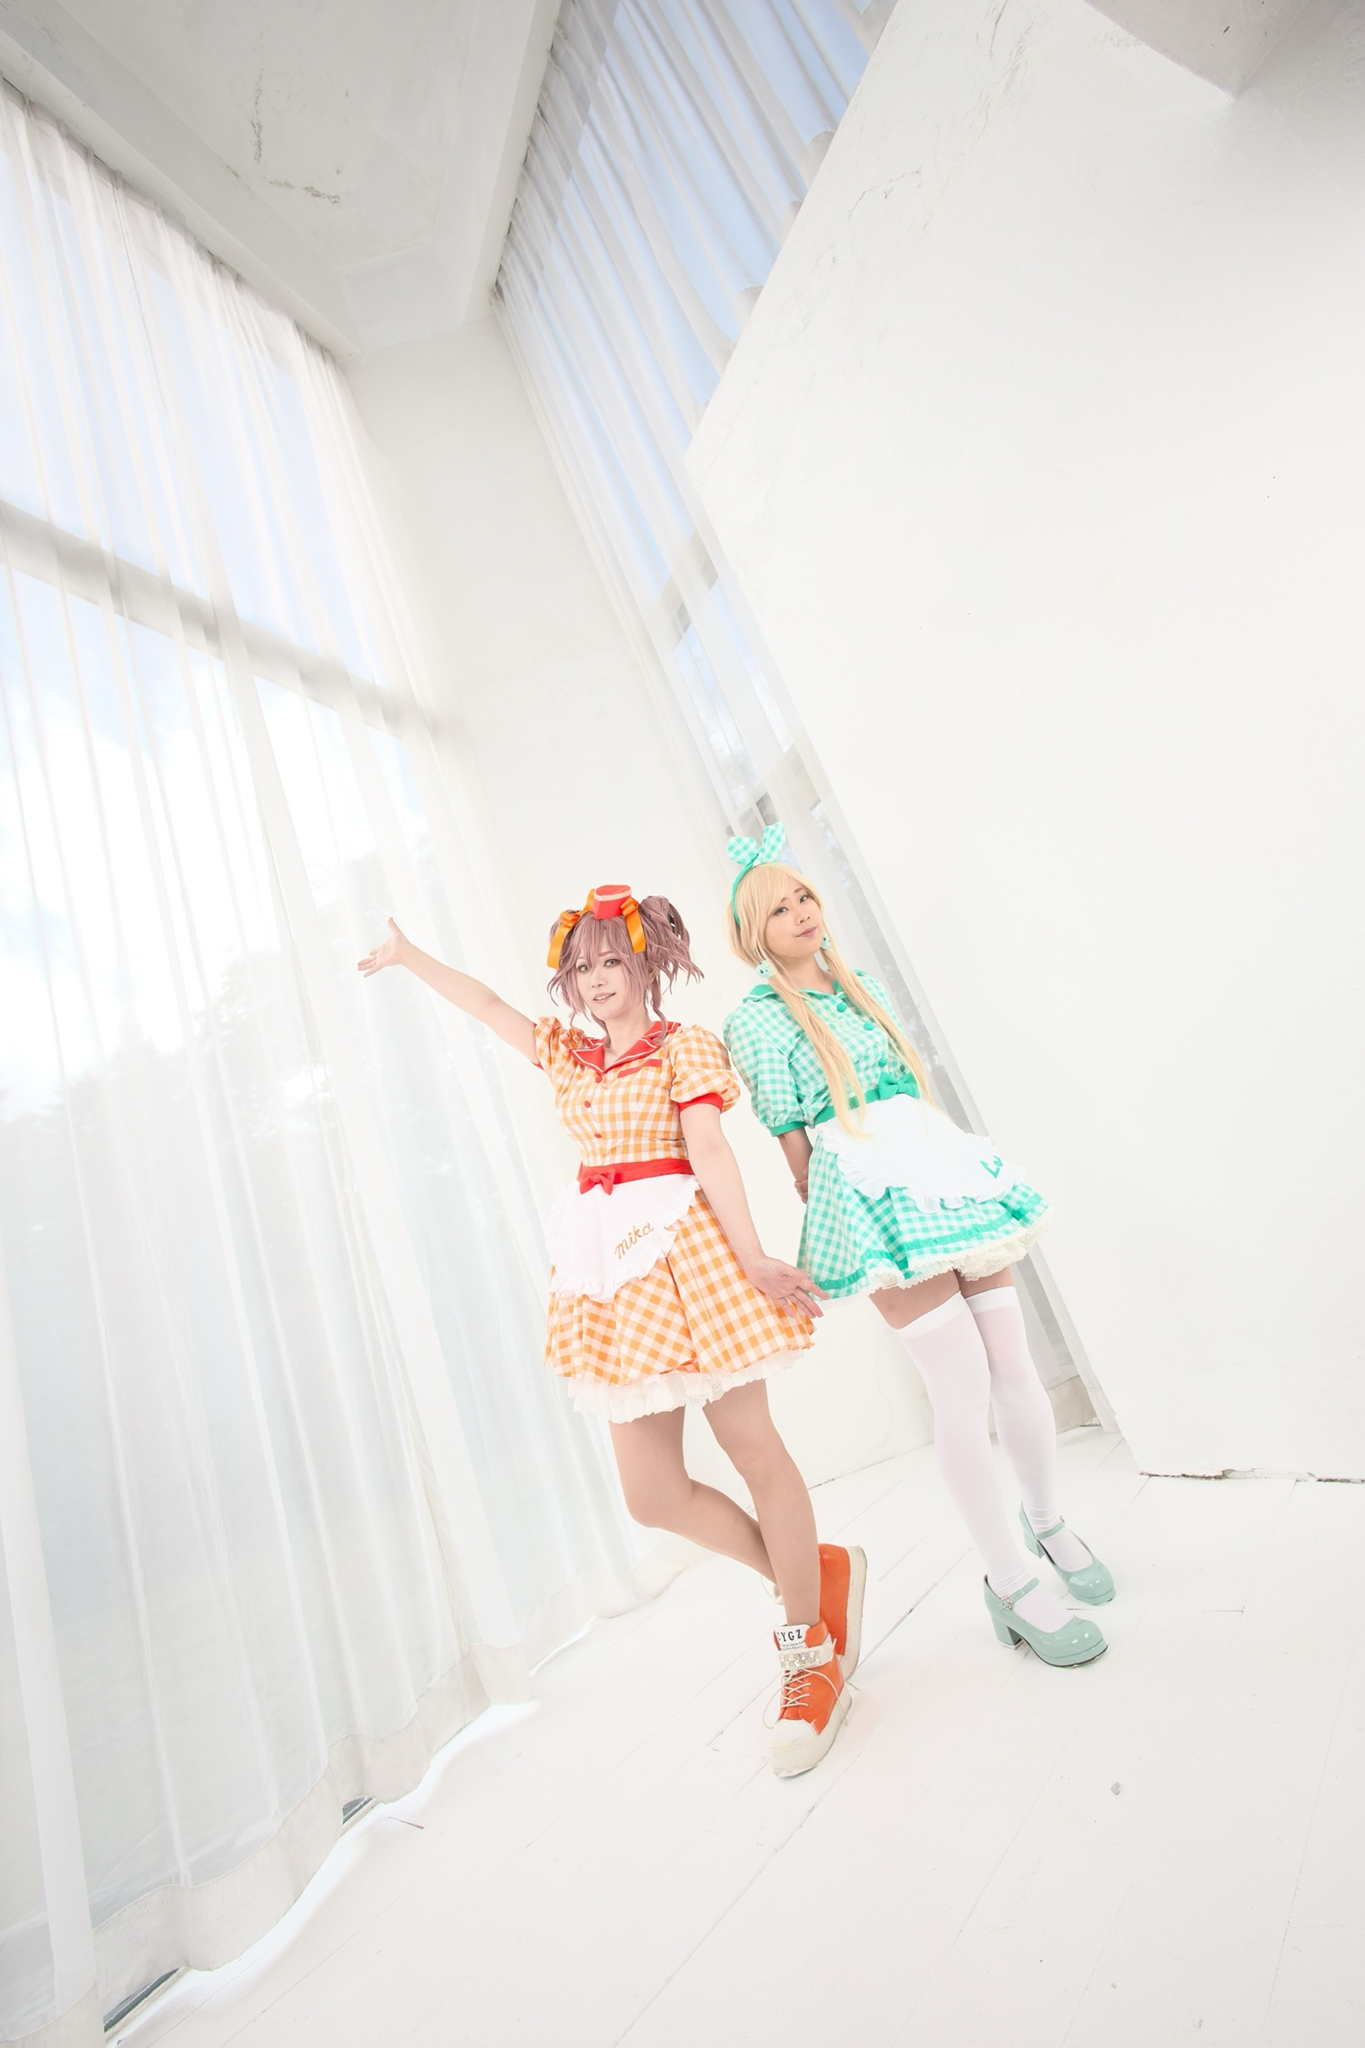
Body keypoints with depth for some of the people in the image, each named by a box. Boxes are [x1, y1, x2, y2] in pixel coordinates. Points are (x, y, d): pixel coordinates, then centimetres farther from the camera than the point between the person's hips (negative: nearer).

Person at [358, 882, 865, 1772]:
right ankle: (821, 1574, 28)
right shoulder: (570, 1056, 17)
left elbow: (709, 1150, -12)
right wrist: (410, 956, 32)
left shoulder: (684, 1046, -1)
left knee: (750, 1443, 5)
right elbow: (487, 1003, 25)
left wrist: (753, 1256, -20)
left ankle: (812, 1648, 27)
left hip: (685, 1250, -6)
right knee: (653, 1493, 6)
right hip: (613, 1268, 6)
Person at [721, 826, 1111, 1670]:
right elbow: (793, 1141, -3)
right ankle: (1011, 1583, 14)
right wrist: (830, 1222, 0)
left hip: (944, 1170, 6)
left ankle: (1049, 1522, 35)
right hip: (868, 1195, -6)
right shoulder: (754, 1019, -2)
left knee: (1014, 1359, 9)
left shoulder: (864, 986, 17)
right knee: (964, 1382, -6)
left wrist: (969, 1176, 19)